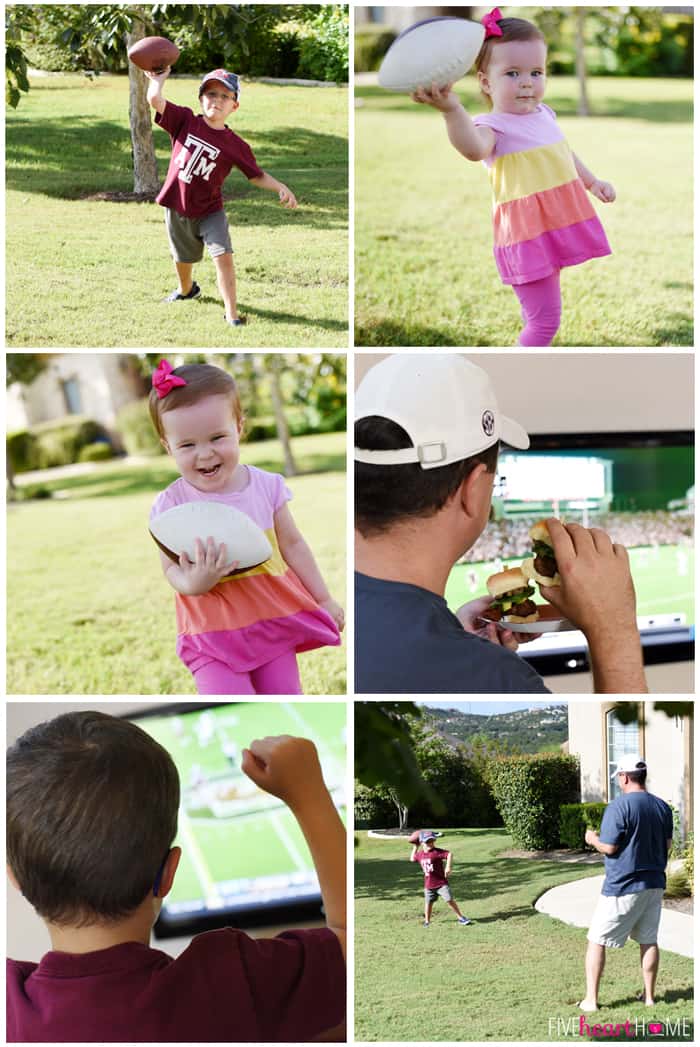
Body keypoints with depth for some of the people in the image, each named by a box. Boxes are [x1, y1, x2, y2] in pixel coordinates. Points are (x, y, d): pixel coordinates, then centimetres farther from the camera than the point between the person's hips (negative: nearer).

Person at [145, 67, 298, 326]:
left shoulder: (235, 145, -10)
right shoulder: (185, 120, -9)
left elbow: (257, 176, -3)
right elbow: (155, 99, -18)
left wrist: (281, 188, -16)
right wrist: (159, 78, -8)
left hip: (210, 211, -2)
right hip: (177, 209, 2)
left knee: (223, 256, -19)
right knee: (183, 258, 21)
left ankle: (231, 314, -14)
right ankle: (186, 290, 54)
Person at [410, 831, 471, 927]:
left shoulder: (437, 852, -16)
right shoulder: (420, 854, 4)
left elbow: (449, 854, -28)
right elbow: (413, 859, 25)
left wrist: (448, 867, -37)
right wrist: (415, 847, 20)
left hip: (441, 882, -5)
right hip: (428, 885, 5)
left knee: (450, 900, -8)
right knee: (428, 902, 12)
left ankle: (461, 917, 4)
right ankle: (427, 921, 28)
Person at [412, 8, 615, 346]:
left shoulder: (544, 114, 8)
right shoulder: (494, 125, -17)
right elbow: (474, 148, -43)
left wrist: (592, 181, 32)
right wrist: (453, 110, -59)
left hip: (561, 224, 8)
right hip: (528, 232, -8)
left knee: (539, 312, 23)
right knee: (544, 319, -7)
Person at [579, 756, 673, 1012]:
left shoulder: (618, 807, -18)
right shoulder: (663, 807, 4)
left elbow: (609, 847, -17)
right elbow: (667, 845, 11)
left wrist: (592, 839, 2)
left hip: (622, 887, -6)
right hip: (654, 885, 6)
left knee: (597, 941, 4)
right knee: (648, 940, 17)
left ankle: (590, 1000, 4)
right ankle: (649, 996, 22)